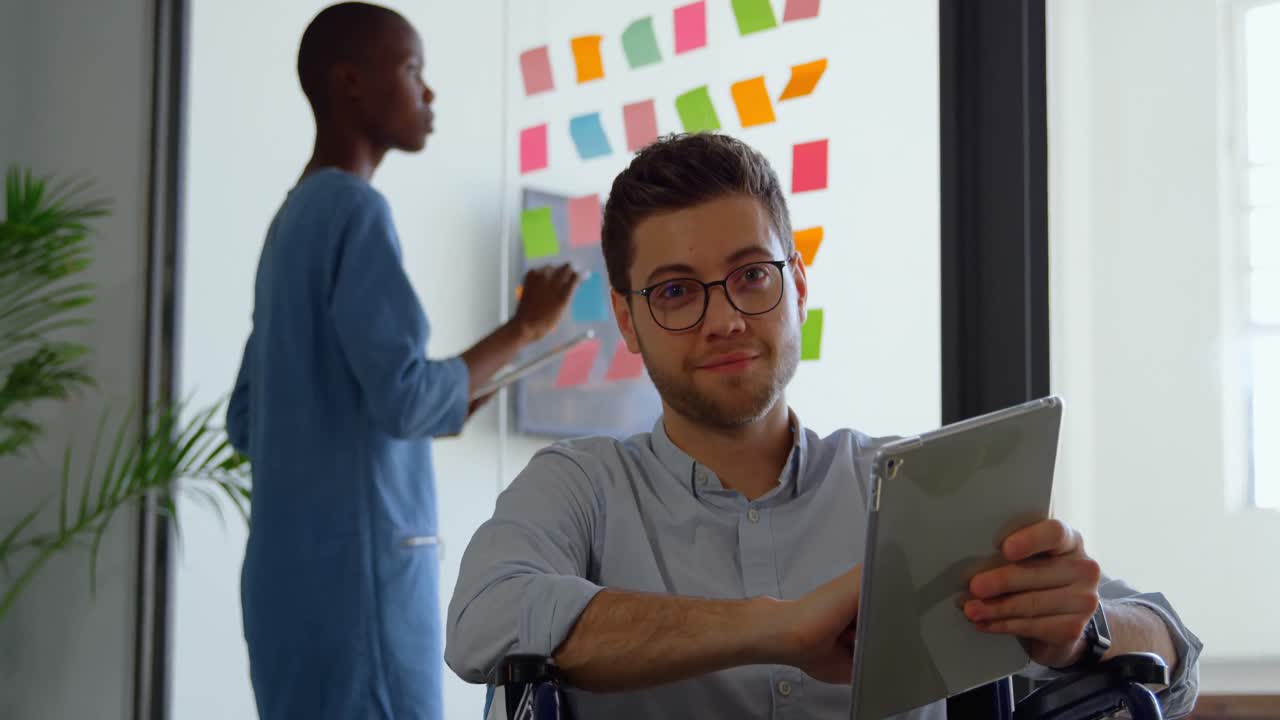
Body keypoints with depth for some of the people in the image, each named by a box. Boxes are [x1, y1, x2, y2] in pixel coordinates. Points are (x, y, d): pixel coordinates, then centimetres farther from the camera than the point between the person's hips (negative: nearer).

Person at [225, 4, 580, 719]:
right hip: (356, 567, -9)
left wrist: (439, 410, 19)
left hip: (298, 569, 9)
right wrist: (524, 327, -5)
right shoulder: (356, 211, -9)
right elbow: (406, 397, -18)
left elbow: (247, 421, 21)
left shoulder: (293, 222, 19)